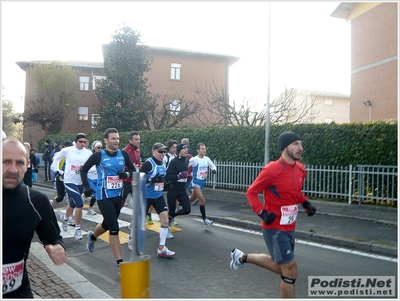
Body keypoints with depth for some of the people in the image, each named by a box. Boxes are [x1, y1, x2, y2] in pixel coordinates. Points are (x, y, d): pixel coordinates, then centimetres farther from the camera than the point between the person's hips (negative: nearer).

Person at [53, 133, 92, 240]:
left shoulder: (88, 153, -3)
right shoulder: (67, 150, -7)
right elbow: (56, 159, 9)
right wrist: (58, 170, 2)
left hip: (81, 182, 4)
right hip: (69, 181, -3)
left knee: (73, 204, 20)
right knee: (79, 204, -16)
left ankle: (65, 218, 52)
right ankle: (78, 229, -1)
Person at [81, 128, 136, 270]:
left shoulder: (123, 154, 0)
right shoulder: (98, 155, -10)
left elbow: (133, 169, 9)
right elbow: (84, 170, 2)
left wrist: (127, 174, -12)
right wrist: (86, 186, -7)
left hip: (118, 195, 6)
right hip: (104, 196, -5)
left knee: (108, 224, 24)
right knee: (114, 229, -9)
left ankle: (92, 237, 57)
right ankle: (120, 263, -1)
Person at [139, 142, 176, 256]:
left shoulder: (163, 164, 5)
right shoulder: (148, 163, -18)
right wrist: (152, 180, -29)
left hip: (158, 196, 6)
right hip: (146, 196, -6)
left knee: (165, 219, -5)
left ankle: (161, 249, 2)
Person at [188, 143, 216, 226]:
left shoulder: (207, 159, -1)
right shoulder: (194, 160, -18)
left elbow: (213, 166, 9)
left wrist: (214, 169, -12)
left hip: (203, 182, 7)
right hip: (196, 182, -7)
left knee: (192, 198, 24)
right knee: (203, 200, -14)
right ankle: (205, 220, -6)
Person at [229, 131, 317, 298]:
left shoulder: (300, 169, 2)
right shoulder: (271, 170, -20)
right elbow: (251, 192, -12)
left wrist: (306, 203, 3)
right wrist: (262, 213, -24)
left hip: (289, 227, 8)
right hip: (274, 228, -8)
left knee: (281, 267, 20)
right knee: (290, 271, -1)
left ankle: (243, 257, 36)